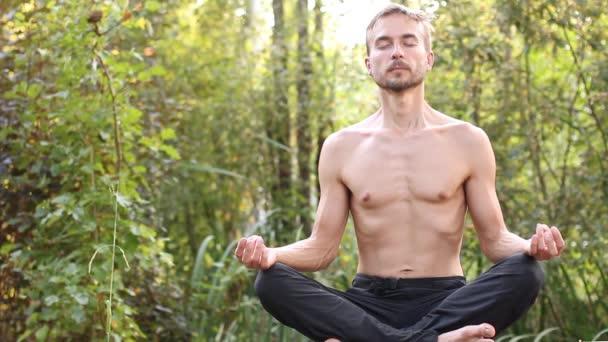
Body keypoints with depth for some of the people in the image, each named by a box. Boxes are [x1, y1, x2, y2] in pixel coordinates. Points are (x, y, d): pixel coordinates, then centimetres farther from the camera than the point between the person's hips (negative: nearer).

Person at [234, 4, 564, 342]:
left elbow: (494, 238, 6)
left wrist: (530, 246, -18)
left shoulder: (466, 140, 5)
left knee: (526, 273, -30)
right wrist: (270, 254, -15)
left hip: (445, 300, 0)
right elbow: (322, 247, 6)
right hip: (368, 303, 1)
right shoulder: (341, 147, 7)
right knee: (271, 282, -27)